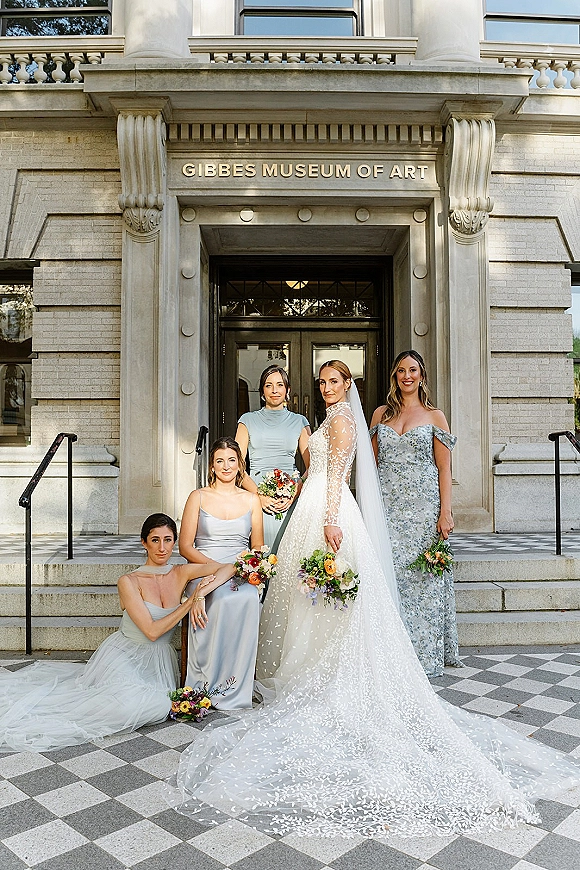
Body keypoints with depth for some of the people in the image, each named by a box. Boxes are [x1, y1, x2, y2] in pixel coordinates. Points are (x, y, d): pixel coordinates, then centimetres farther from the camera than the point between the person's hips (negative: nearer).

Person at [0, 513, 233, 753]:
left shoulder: (181, 574, -2)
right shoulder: (129, 582, -13)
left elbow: (228, 568, -8)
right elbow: (152, 630, -17)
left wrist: (202, 592, -24)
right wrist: (190, 602, -18)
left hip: (157, 661, 5)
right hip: (124, 655, -5)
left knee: (161, 706, -21)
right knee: (133, 701, -32)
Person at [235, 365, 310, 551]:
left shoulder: (299, 422, 12)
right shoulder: (249, 420, 10)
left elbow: (312, 467, 8)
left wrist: (296, 492, -9)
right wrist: (259, 494, -10)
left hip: (290, 499, 1)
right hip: (256, 496, 0)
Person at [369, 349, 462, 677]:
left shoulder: (434, 416, 5)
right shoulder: (381, 414, 13)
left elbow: (444, 469, 1)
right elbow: (372, 462, 14)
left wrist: (445, 512, -8)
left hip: (423, 506, -2)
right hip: (388, 505, 3)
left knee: (423, 576, 0)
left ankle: (426, 655, 13)